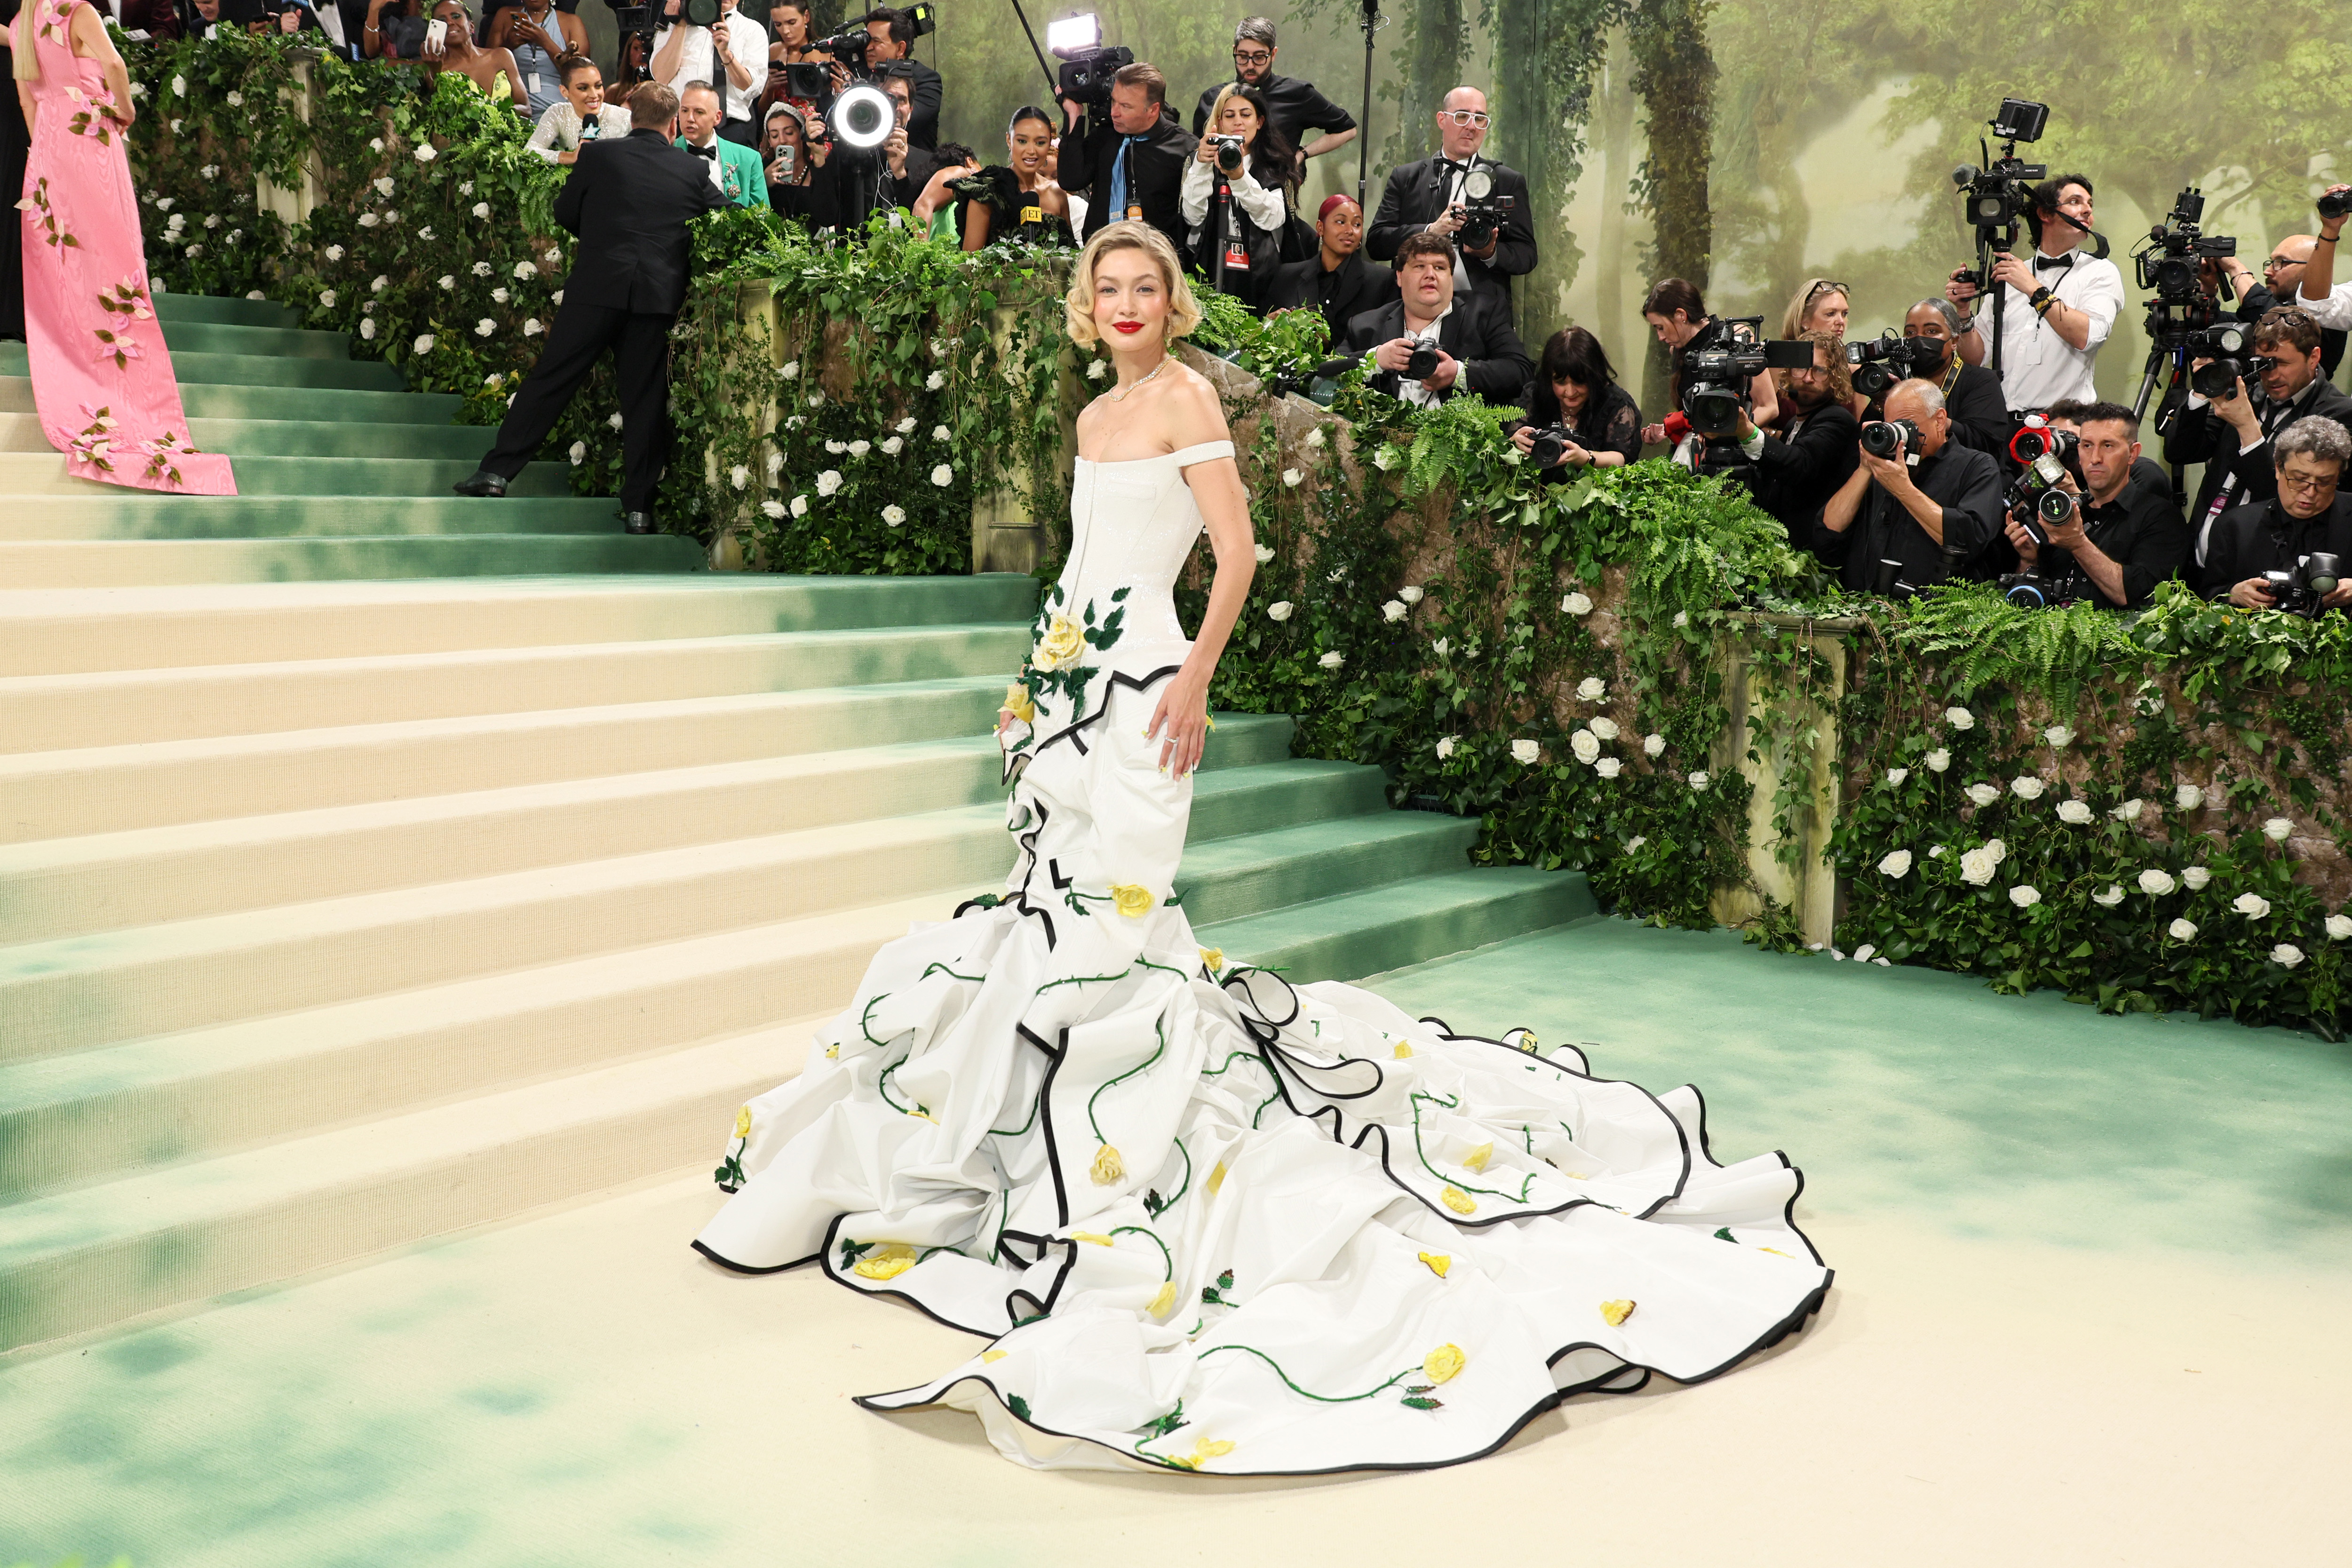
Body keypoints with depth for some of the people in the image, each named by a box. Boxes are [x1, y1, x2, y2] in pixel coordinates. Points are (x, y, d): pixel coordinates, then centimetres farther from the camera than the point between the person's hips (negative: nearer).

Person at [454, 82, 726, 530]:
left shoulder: (599, 155, 4)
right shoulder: (693, 170, 7)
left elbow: (564, 213, 14)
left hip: (597, 287, -1)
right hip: (660, 294, 1)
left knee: (549, 379, 4)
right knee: (645, 399, 5)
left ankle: (497, 471, 4)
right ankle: (638, 506, 5)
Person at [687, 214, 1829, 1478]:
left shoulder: (1185, 396, -5)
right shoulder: (1096, 415, 18)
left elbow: (1237, 552, -12)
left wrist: (1197, 675, -18)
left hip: (1135, 679, -8)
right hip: (1068, 674, 8)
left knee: (1103, 901, -9)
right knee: (1061, 890, 10)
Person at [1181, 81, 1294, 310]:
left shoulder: (1276, 168, 9)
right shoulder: (1198, 160, 10)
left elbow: (1273, 220, -8)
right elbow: (1193, 217, -4)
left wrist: (1240, 177, -20)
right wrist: (1202, 166, -15)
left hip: (1258, 280, 0)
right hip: (1208, 274, 0)